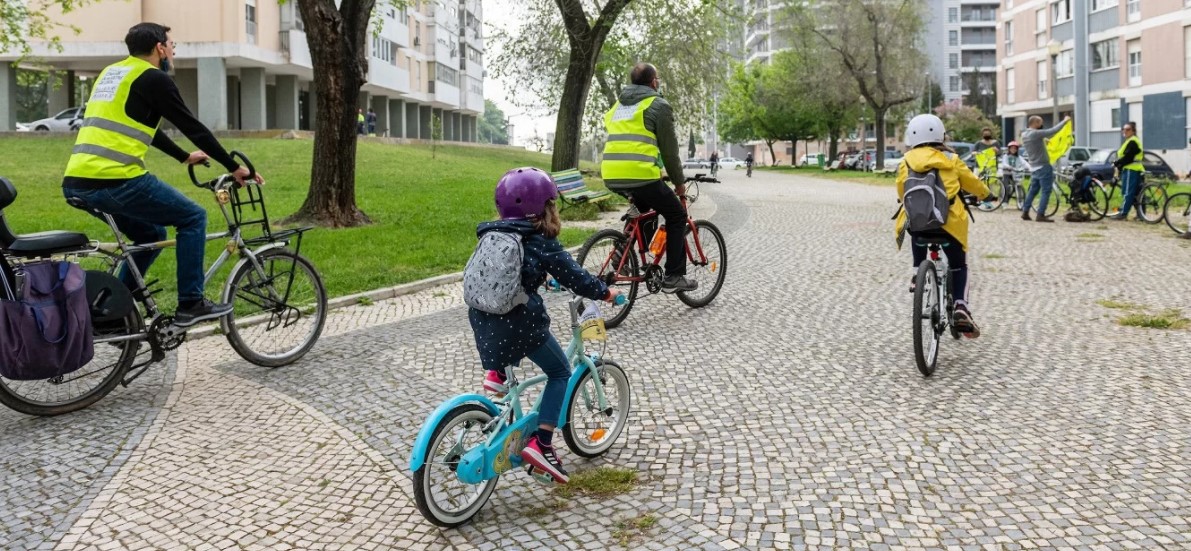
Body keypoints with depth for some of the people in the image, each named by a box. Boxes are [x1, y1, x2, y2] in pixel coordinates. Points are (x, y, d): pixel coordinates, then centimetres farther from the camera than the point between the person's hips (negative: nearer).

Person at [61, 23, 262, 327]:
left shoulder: (112, 72, 24)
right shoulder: (154, 78, -2)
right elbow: (193, 127, -2)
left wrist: (185, 157, 44)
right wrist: (234, 167, 6)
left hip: (76, 182, 9)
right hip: (115, 180, -9)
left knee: (151, 233, 25)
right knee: (193, 217, 6)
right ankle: (190, 304, 6)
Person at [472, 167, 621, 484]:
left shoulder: (491, 236, 13)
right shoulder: (542, 244, -5)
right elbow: (574, 276, 0)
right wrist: (605, 293, 17)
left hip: (482, 321, 6)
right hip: (520, 323, -6)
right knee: (560, 372, 14)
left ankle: (496, 374, 19)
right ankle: (541, 443, 5)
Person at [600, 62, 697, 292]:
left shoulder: (618, 105, 23)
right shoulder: (658, 105, 2)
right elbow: (669, 148, 3)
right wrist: (679, 181, 15)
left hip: (611, 176, 7)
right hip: (640, 175, -7)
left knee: (645, 207, 34)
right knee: (677, 216, 10)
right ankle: (673, 277, 5)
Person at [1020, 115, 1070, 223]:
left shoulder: (1024, 135, 7)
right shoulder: (1036, 134, -19)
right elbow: (1053, 131, -18)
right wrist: (1065, 121, -7)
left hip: (1035, 167, 9)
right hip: (1043, 166, -9)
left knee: (1033, 190, 15)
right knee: (1046, 191, -4)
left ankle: (1025, 212, 16)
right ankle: (1041, 215, -6)